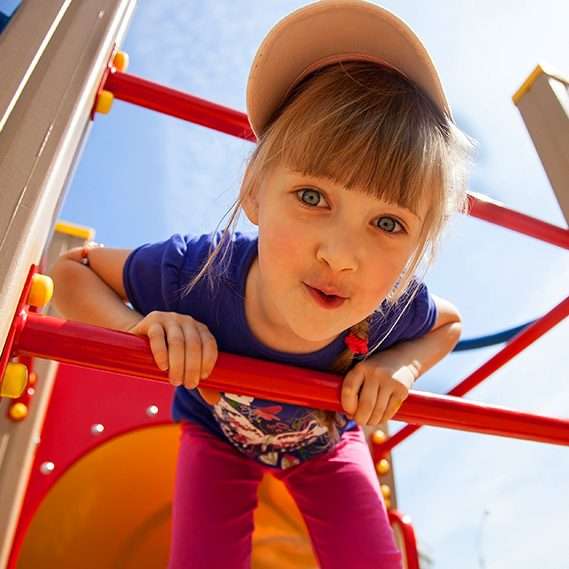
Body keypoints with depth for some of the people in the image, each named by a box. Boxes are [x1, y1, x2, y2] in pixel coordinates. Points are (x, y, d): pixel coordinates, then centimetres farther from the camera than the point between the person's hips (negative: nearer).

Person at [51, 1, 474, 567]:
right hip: (217, 433, -1)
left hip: (328, 440, 2)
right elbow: (70, 269, -20)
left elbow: (450, 324, -7)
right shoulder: (194, 270, -40)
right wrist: (141, 327, -41)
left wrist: (404, 364, -30)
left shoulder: (398, 308, -34)